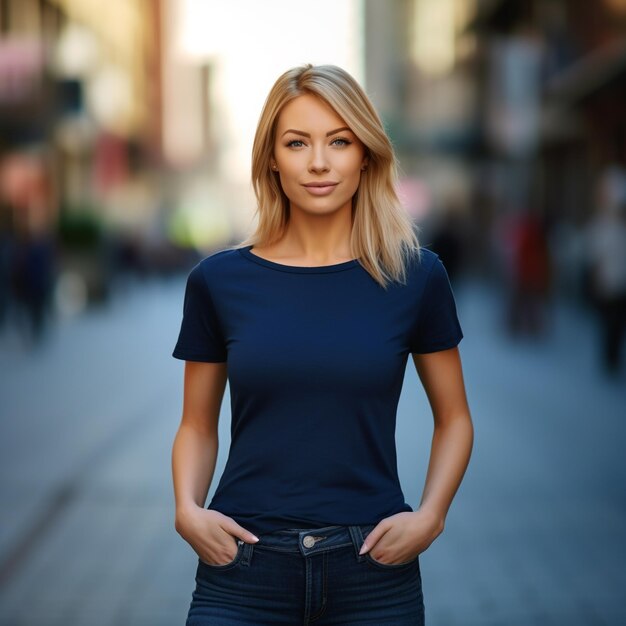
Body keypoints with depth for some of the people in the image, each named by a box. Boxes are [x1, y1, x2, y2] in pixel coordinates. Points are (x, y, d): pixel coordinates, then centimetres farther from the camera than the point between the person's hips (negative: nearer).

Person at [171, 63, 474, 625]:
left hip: (373, 569, 0)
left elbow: (454, 418, 8)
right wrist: (187, 508, -9)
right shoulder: (220, 280, -1)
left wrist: (430, 516, -8)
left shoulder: (416, 277, -2)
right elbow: (198, 426, 9)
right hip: (244, 568, 0)